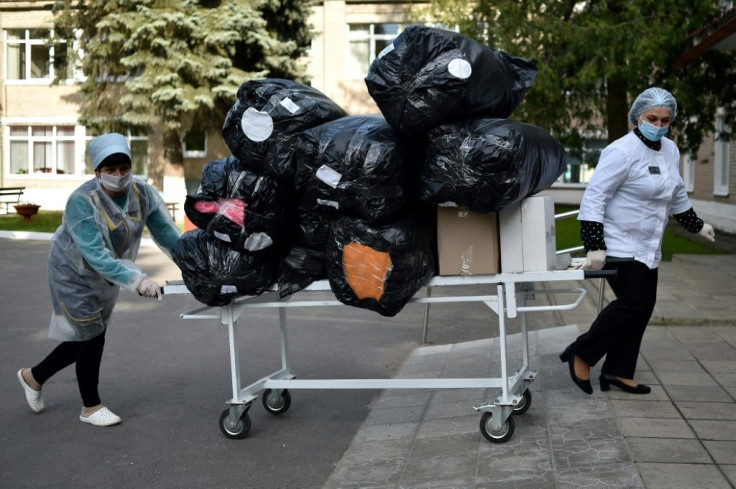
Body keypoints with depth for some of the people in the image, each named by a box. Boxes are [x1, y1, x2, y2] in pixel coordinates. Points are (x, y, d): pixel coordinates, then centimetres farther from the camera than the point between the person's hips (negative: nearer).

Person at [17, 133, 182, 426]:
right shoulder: (81, 202, -31)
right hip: (73, 274, -6)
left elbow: (167, 233, -14)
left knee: (86, 339, 15)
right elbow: (96, 256, -37)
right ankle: (91, 407, 17)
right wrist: (136, 280, -44)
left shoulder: (143, 193, -16)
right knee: (91, 337, -3)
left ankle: (34, 376, 38)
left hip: (107, 278, 6)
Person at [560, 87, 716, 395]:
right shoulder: (622, 151, -18)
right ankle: (581, 356, -1)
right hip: (619, 247, -8)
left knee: (643, 306, 8)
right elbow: (594, 197, -21)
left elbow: (677, 195, 25)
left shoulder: (670, 150, 8)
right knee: (633, 302, -15)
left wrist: (696, 225, 31)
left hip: (647, 248, 9)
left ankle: (618, 372, 18)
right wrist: (594, 247, -26)